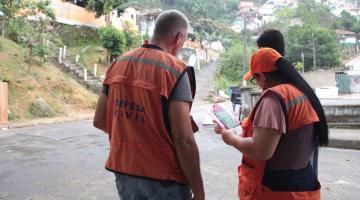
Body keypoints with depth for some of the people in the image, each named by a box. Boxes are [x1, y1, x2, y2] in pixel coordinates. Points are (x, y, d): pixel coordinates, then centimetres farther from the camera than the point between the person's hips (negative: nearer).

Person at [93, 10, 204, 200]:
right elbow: (183, 140, -21)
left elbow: (99, 121, 6)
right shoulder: (175, 70, -16)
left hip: (123, 174, 6)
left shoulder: (118, 63, 3)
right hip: (162, 180, -5)